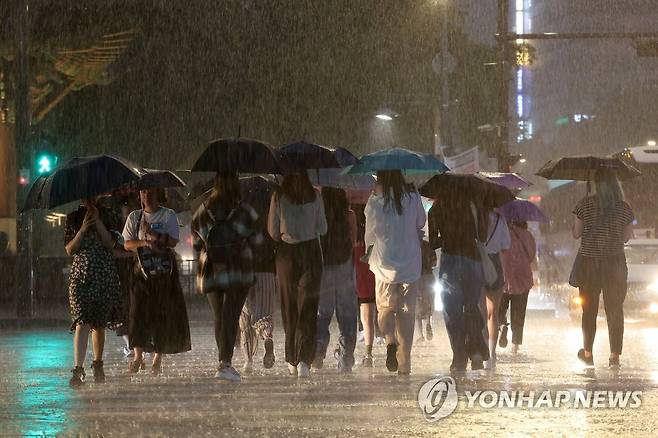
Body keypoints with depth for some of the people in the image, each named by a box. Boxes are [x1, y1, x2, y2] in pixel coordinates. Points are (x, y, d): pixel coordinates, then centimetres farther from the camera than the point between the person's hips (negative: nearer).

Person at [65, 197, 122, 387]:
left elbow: (110, 243, -5)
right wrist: (83, 230, -12)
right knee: (82, 322, -14)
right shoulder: (73, 219, 6)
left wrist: (97, 221, -10)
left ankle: (98, 365, 26)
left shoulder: (105, 216, 7)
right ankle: (78, 370, -21)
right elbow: (69, 249, 0)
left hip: (105, 276, 1)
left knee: (99, 324, 9)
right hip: (81, 276, -1)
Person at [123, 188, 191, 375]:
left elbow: (173, 241, -8)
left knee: (163, 312, -2)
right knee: (138, 309, -12)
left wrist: (152, 234, -18)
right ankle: (138, 356, -15)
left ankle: (157, 359, 4)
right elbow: (127, 244, 4)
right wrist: (143, 242, -15)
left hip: (164, 269, -1)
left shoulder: (168, 215, 3)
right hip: (142, 268, 1)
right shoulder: (134, 217, 11)